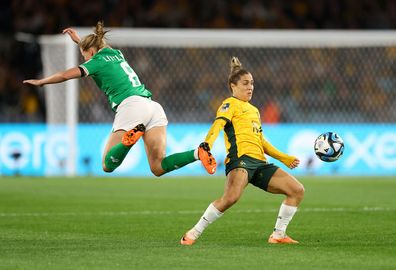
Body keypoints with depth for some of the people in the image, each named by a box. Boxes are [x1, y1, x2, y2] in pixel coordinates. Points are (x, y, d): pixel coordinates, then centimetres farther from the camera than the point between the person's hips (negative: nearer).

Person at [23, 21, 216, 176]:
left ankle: (132, 136, -32)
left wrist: (40, 82, 20)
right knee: (158, 168, 0)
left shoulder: (98, 61, 7)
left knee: (108, 165, -4)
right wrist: (78, 39, 59)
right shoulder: (116, 54, 28)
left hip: (131, 106, -7)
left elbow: (65, 75, 5)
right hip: (154, 106, 7)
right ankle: (198, 153, -23)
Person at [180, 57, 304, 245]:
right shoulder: (231, 104, 6)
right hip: (240, 158, -8)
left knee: (297, 190, -1)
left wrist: (285, 158, 36)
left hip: (259, 163, 8)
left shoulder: (254, 110, 30)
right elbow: (217, 126, -12)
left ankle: (278, 235, 6)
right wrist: (206, 147, -31)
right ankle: (194, 233, -21)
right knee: (231, 197, -34)